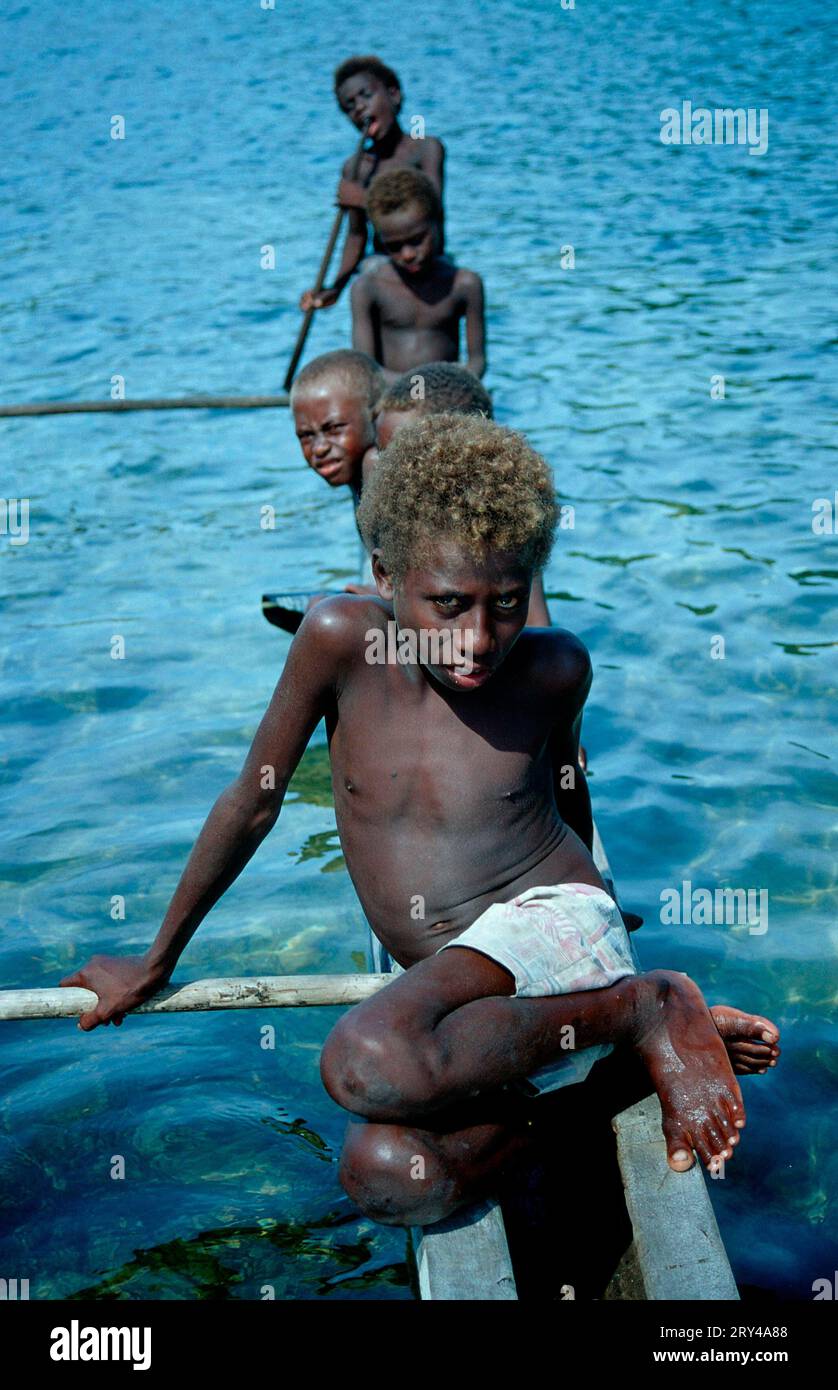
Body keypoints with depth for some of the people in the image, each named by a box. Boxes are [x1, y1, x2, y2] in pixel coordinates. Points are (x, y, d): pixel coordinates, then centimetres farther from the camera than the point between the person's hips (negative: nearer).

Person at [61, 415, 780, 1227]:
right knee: (387, 1179, -28)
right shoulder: (342, 637, -8)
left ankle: (645, 1010, -15)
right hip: (455, 989, 4)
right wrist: (157, 961, 10)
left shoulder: (553, 669, -6)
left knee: (365, 1063, -35)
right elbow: (254, 802, 1)